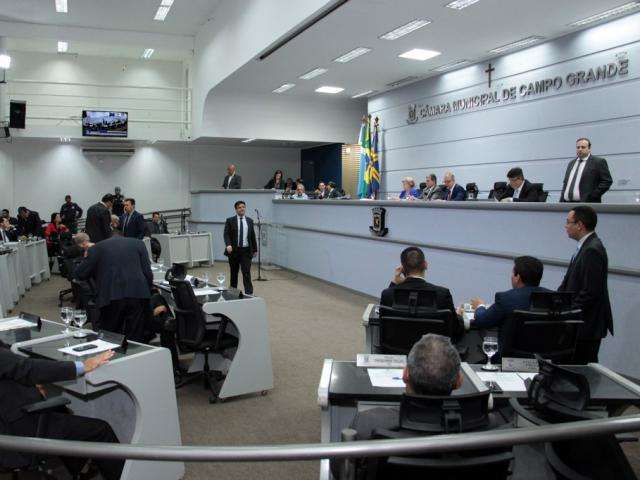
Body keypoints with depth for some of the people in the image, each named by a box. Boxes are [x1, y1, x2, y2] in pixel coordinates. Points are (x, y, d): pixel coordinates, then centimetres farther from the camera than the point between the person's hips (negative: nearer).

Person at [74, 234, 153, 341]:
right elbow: (148, 273, 7)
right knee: (136, 339, 5)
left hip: (111, 297, -1)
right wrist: (147, 291, 19)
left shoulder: (97, 247, 12)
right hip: (138, 294, 1)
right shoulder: (138, 243, 16)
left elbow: (79, 274, 11)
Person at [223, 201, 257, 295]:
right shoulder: (230, 220, -1)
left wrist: (255, 249, 13)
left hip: (246, 250, 1)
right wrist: (228, 245, -25)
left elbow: (253, 236, 13)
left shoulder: (249, 221, 8)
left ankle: (249, 293, -8)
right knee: (234, 272, 10)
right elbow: (226, 234, -7)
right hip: (234, 250, -1)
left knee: (247, 272, -7)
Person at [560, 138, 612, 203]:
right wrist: (561, 201, 9)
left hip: (587, 205, -6)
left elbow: (607, 181, -4)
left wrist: (592, 197, -13)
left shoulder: (598, 162, 1)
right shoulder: (571, 163, 21)